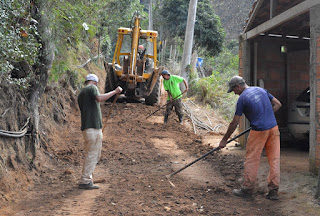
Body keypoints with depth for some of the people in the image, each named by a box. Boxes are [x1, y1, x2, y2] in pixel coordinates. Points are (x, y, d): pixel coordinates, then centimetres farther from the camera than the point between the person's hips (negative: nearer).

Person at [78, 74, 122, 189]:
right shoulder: (92, 88, -2)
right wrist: (115, 91, -18)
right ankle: (85, 181, -4)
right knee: (92, 155, -6)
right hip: (93, 127, -9)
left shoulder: (81, 93, 24)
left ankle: (86, 179, 21)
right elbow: (99, 98, -23)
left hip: (86, 127, 9)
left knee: (94, 154, 17)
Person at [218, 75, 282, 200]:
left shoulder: (242, 98, -5)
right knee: (274, 159, 8)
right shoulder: (261, 90, 12)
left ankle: (247, 189, 16)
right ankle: (273, 191, 12)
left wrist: (224, 140, 6)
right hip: (273, 128, 6)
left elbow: (234, 122, -3)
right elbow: (277, 104, 15)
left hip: (259, 131, -6)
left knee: (251, 160, 7)